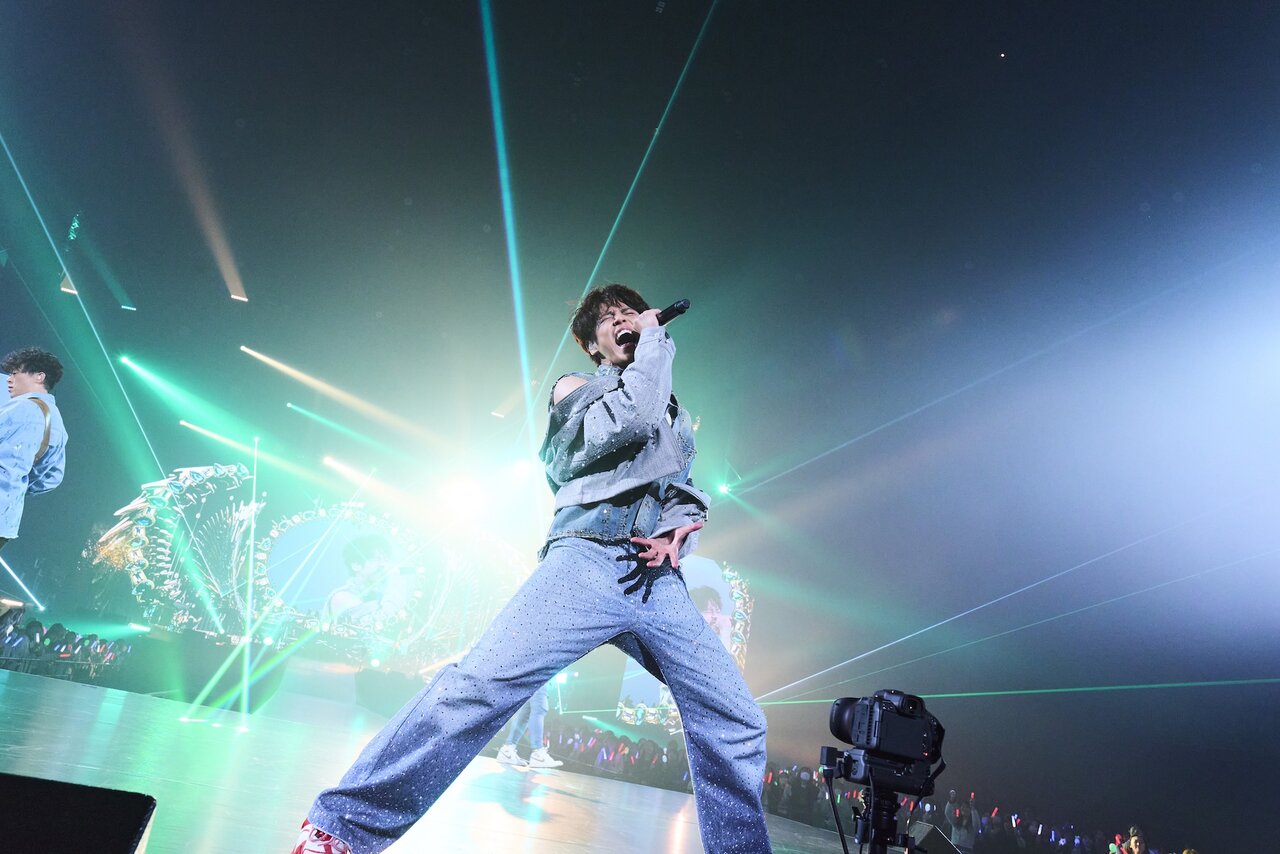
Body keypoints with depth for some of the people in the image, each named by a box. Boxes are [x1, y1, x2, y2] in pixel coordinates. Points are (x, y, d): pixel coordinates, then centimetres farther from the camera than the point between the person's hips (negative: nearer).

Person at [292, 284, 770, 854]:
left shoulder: (675, 415, 31)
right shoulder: (574, 386, 16)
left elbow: (690, 494, 24)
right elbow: (628, 419, -5)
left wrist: (679, 529, 1)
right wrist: (657, 339, 7)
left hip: (660, 581, 5)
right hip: (588, 561, -5)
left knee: (736, 725, -3)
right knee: (480, 684, -23)